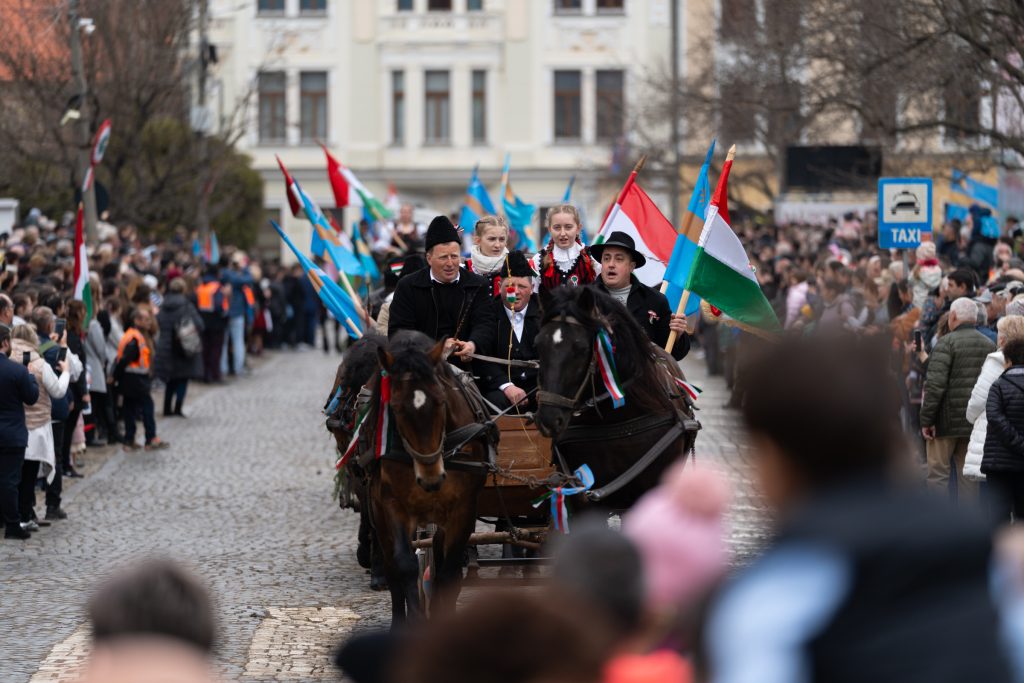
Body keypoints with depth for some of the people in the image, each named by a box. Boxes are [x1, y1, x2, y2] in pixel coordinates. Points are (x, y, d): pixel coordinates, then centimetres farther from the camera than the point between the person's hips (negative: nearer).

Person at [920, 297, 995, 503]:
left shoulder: (946, 342, -9)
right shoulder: (990, 345, 10)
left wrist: (926, 419, -13)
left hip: (946, 423, -5)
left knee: (937, 473, 0)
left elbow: (935, 384, -17)